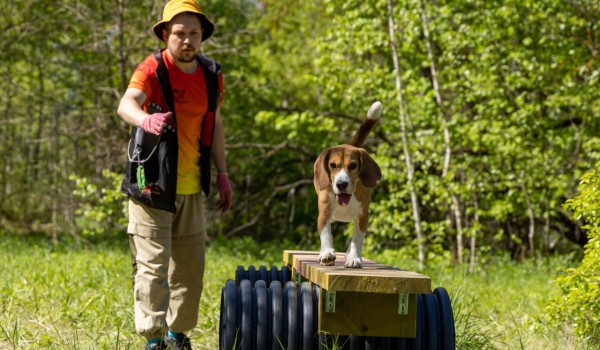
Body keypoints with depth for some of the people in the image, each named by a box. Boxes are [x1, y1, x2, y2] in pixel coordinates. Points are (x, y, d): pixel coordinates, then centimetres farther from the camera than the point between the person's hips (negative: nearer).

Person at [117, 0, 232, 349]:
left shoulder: (212, 75, 5)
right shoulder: (153, 69, -13)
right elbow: (126, 104, -32)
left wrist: (223, 174, 12)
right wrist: (145, 119, -55)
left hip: (191, 187, 6)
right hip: (152, 185, -6)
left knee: (191, 265, 13)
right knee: (153, 265, -7)